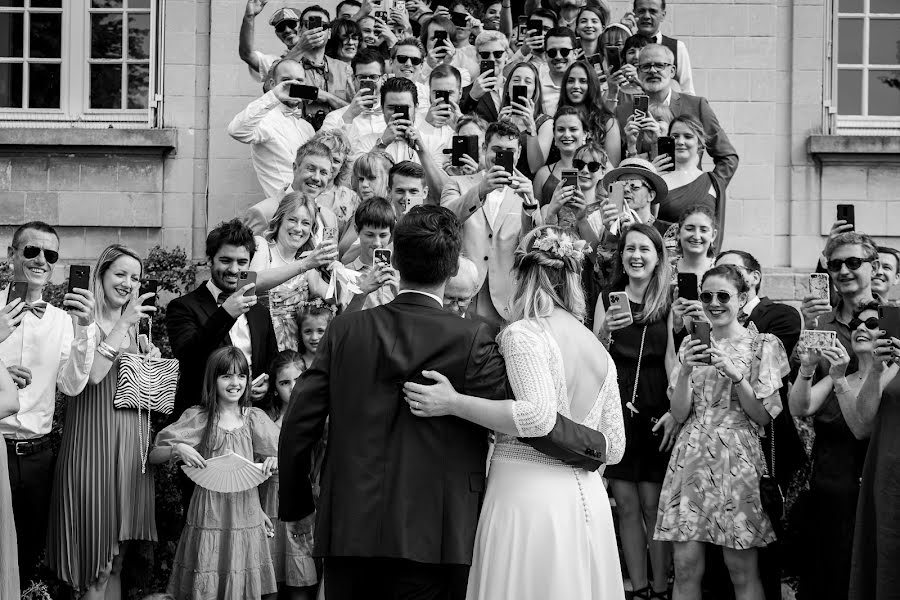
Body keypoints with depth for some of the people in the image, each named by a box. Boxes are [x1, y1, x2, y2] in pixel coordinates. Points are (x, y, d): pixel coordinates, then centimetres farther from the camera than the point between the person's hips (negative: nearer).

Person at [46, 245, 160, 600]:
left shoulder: (134, 324, 16)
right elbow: (93, 373, -20)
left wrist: (152, 359, 3)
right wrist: (124, 325, -19)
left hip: (131, 438, 7)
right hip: (95, 438, -6)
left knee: (117, 558, 10)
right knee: (98, 560, -6)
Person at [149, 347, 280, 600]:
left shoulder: (254, 418, 6)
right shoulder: (198, 418, 0)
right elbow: (153, 455, 2)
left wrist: (275, 461, -9)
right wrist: (178, 449, -17)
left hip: (245, 513, 2)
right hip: (209, 515, -2)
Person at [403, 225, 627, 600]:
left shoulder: (523, 334, -9)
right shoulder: (599, 349, 11)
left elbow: (538, 416, -23)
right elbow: (614, 448, 12)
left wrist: (453, 403, -17)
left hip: (528, 496, -7)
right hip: (589, 499, 7)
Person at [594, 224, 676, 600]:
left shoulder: (669, 302, 0)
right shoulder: (608, 298, 7)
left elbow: (673, 358, -6)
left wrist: (675, 411, -17)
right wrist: (605, 331, -17)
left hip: (655, 410, -2)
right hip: (615, 408, 2)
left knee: (653, 505, -3)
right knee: (626, 505, 4)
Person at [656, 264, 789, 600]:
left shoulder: (761, 346, 4)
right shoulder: (692, 345, 13)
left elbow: (763, 416, -2)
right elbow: (679, 414, 7)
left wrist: (735, 374, -14)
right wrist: (685, 370, -9)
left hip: (736, 459, -3)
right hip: (691, 457, 3)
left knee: (743, 570, -2)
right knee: (686, 566, -2)